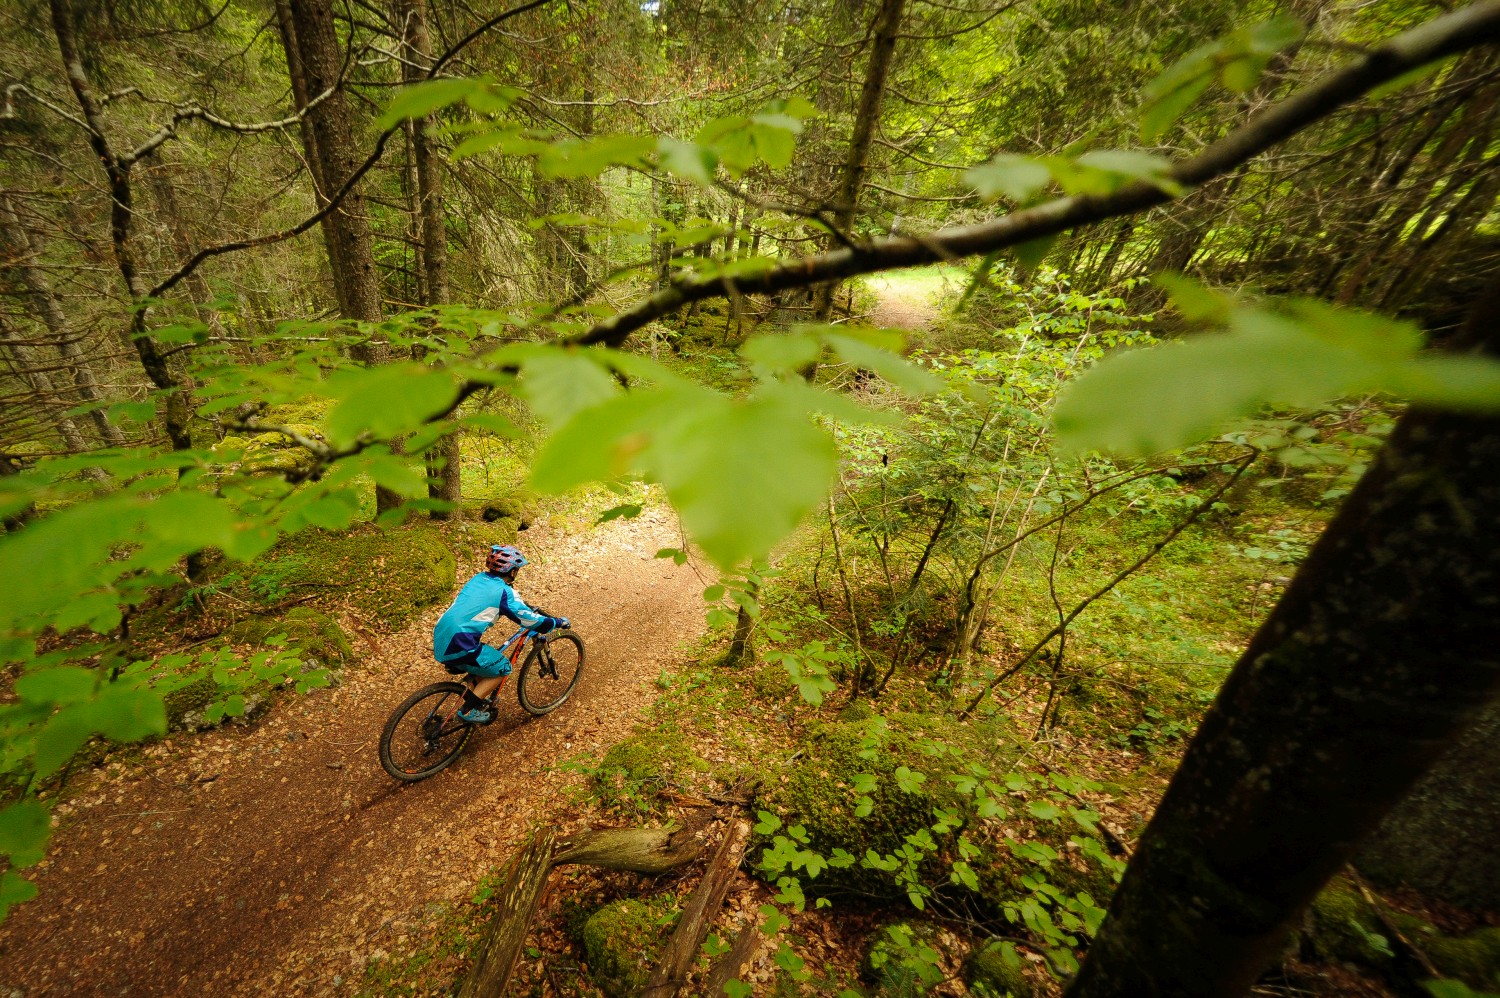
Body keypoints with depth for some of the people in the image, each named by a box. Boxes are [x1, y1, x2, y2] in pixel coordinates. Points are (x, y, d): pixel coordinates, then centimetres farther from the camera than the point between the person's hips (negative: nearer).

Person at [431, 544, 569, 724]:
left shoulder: (480, 578, 12)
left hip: (440, 639, 8)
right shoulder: (503, 591, -11)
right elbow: (530, 620, -7)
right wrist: (559, 622, 7)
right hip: (458, 647, -8)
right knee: (502, 668, 9)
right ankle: (469, 710, 10)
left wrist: (533, 609, 32)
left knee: (487, 657, 28)